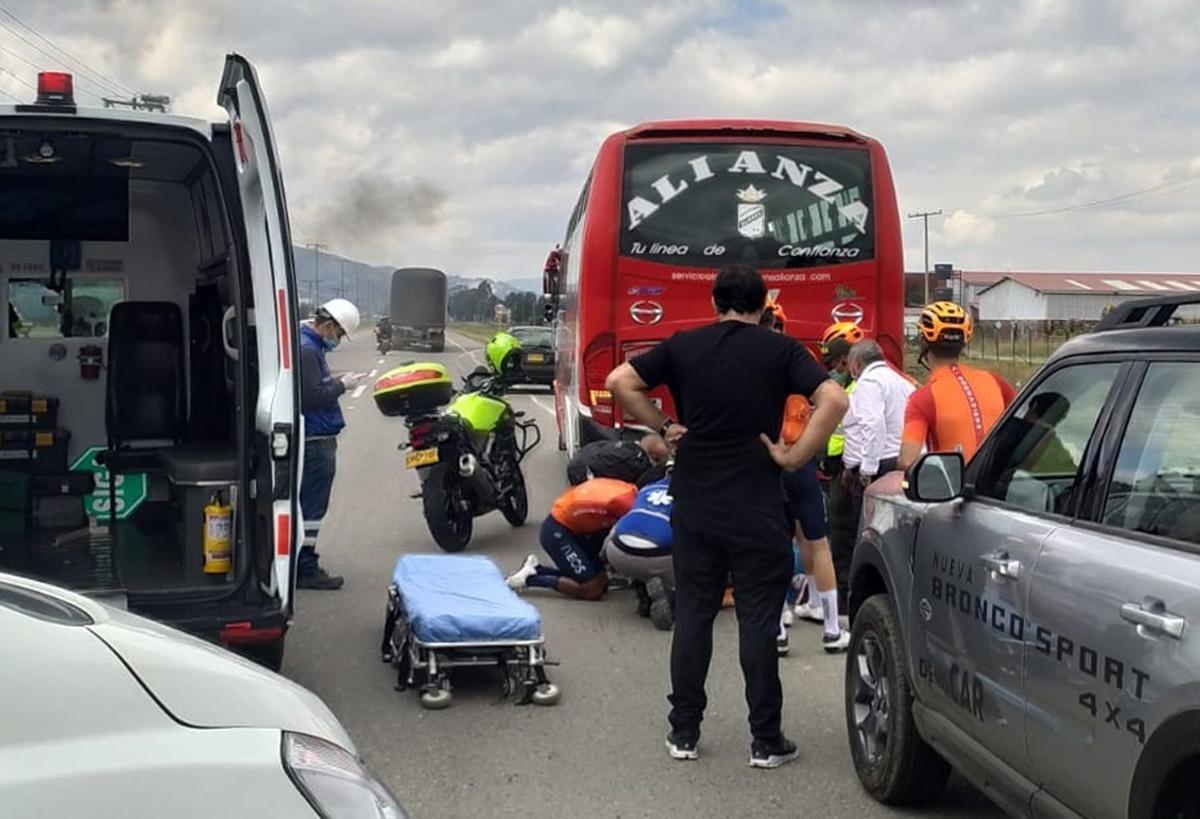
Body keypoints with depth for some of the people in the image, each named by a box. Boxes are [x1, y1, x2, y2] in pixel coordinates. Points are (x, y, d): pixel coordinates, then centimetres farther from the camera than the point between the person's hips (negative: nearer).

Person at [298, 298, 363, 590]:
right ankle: (306, 569, -1)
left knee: (309, 504, 17)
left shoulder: (310, 345, 17)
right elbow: (312, 396, -23)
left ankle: (304, 563, 25)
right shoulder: (306, 349, -18)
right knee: (312, 506, -6)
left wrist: (336, 382, 8)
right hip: (316, 439, -11)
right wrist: (341, 385, -12)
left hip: (316, 438, 11)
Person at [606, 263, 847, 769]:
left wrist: (662, 427, 4)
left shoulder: (684, 346, 3)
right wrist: (796, 456, -10)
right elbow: (833, 399, -16)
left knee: (692, 617, 11)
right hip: (758, 509, -2)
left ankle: (684, 733, 16)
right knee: (758, 622, 4)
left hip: (694, 505, 2)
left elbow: (620, 381, -2)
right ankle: (766, 741, 9)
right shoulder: (780, 351, -3)